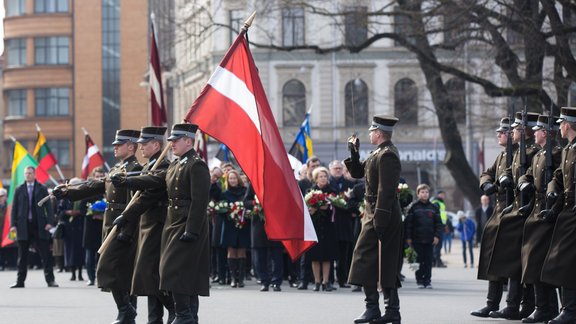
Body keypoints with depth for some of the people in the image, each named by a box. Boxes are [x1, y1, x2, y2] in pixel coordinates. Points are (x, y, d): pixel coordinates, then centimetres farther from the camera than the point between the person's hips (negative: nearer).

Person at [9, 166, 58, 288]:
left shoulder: (42, 189, 6)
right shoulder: (19, 190, 9)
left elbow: (48, 207, 3)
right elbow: (14, 208, 8)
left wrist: (50, 222, -8)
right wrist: (13, 224, -1)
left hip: (39, 226, -1)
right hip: (23, 226, 1)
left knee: (45, 254, -3)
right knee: (22, 256, 5)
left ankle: (50, 279, 0)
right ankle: (20, 281, 10)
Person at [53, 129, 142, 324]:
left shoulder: (135, 169, -12)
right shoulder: (116, 169, 18)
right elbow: (94, 187, 17)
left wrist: (126, 231, -25)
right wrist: (66, 192, 9)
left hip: (123, 228, -9)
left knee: (108, 268, -12)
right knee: (124, 271, 10)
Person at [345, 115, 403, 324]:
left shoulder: (387, 155, -16)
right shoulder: (379, 154, 16)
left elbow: (386, 190, -22)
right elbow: (357, 172, 24)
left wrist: (379, 219, -25)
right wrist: (353, 152, 10)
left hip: (381, 214, -10)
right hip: (377, 213, 10)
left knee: (366, 258, -9)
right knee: (387, 264, 10)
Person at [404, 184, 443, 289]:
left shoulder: (433, 207, 8)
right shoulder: (413, 207, 1)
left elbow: (438, 223, 9)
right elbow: (408, 223, 0)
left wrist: (437, 236, -1)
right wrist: (408, 237, -5)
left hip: (430, 240, 2)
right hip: (417, 239, -2)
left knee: (428, 261, 2)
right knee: (419, 260, 1)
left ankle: (427, 280, 8)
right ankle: (419, 280, 8)